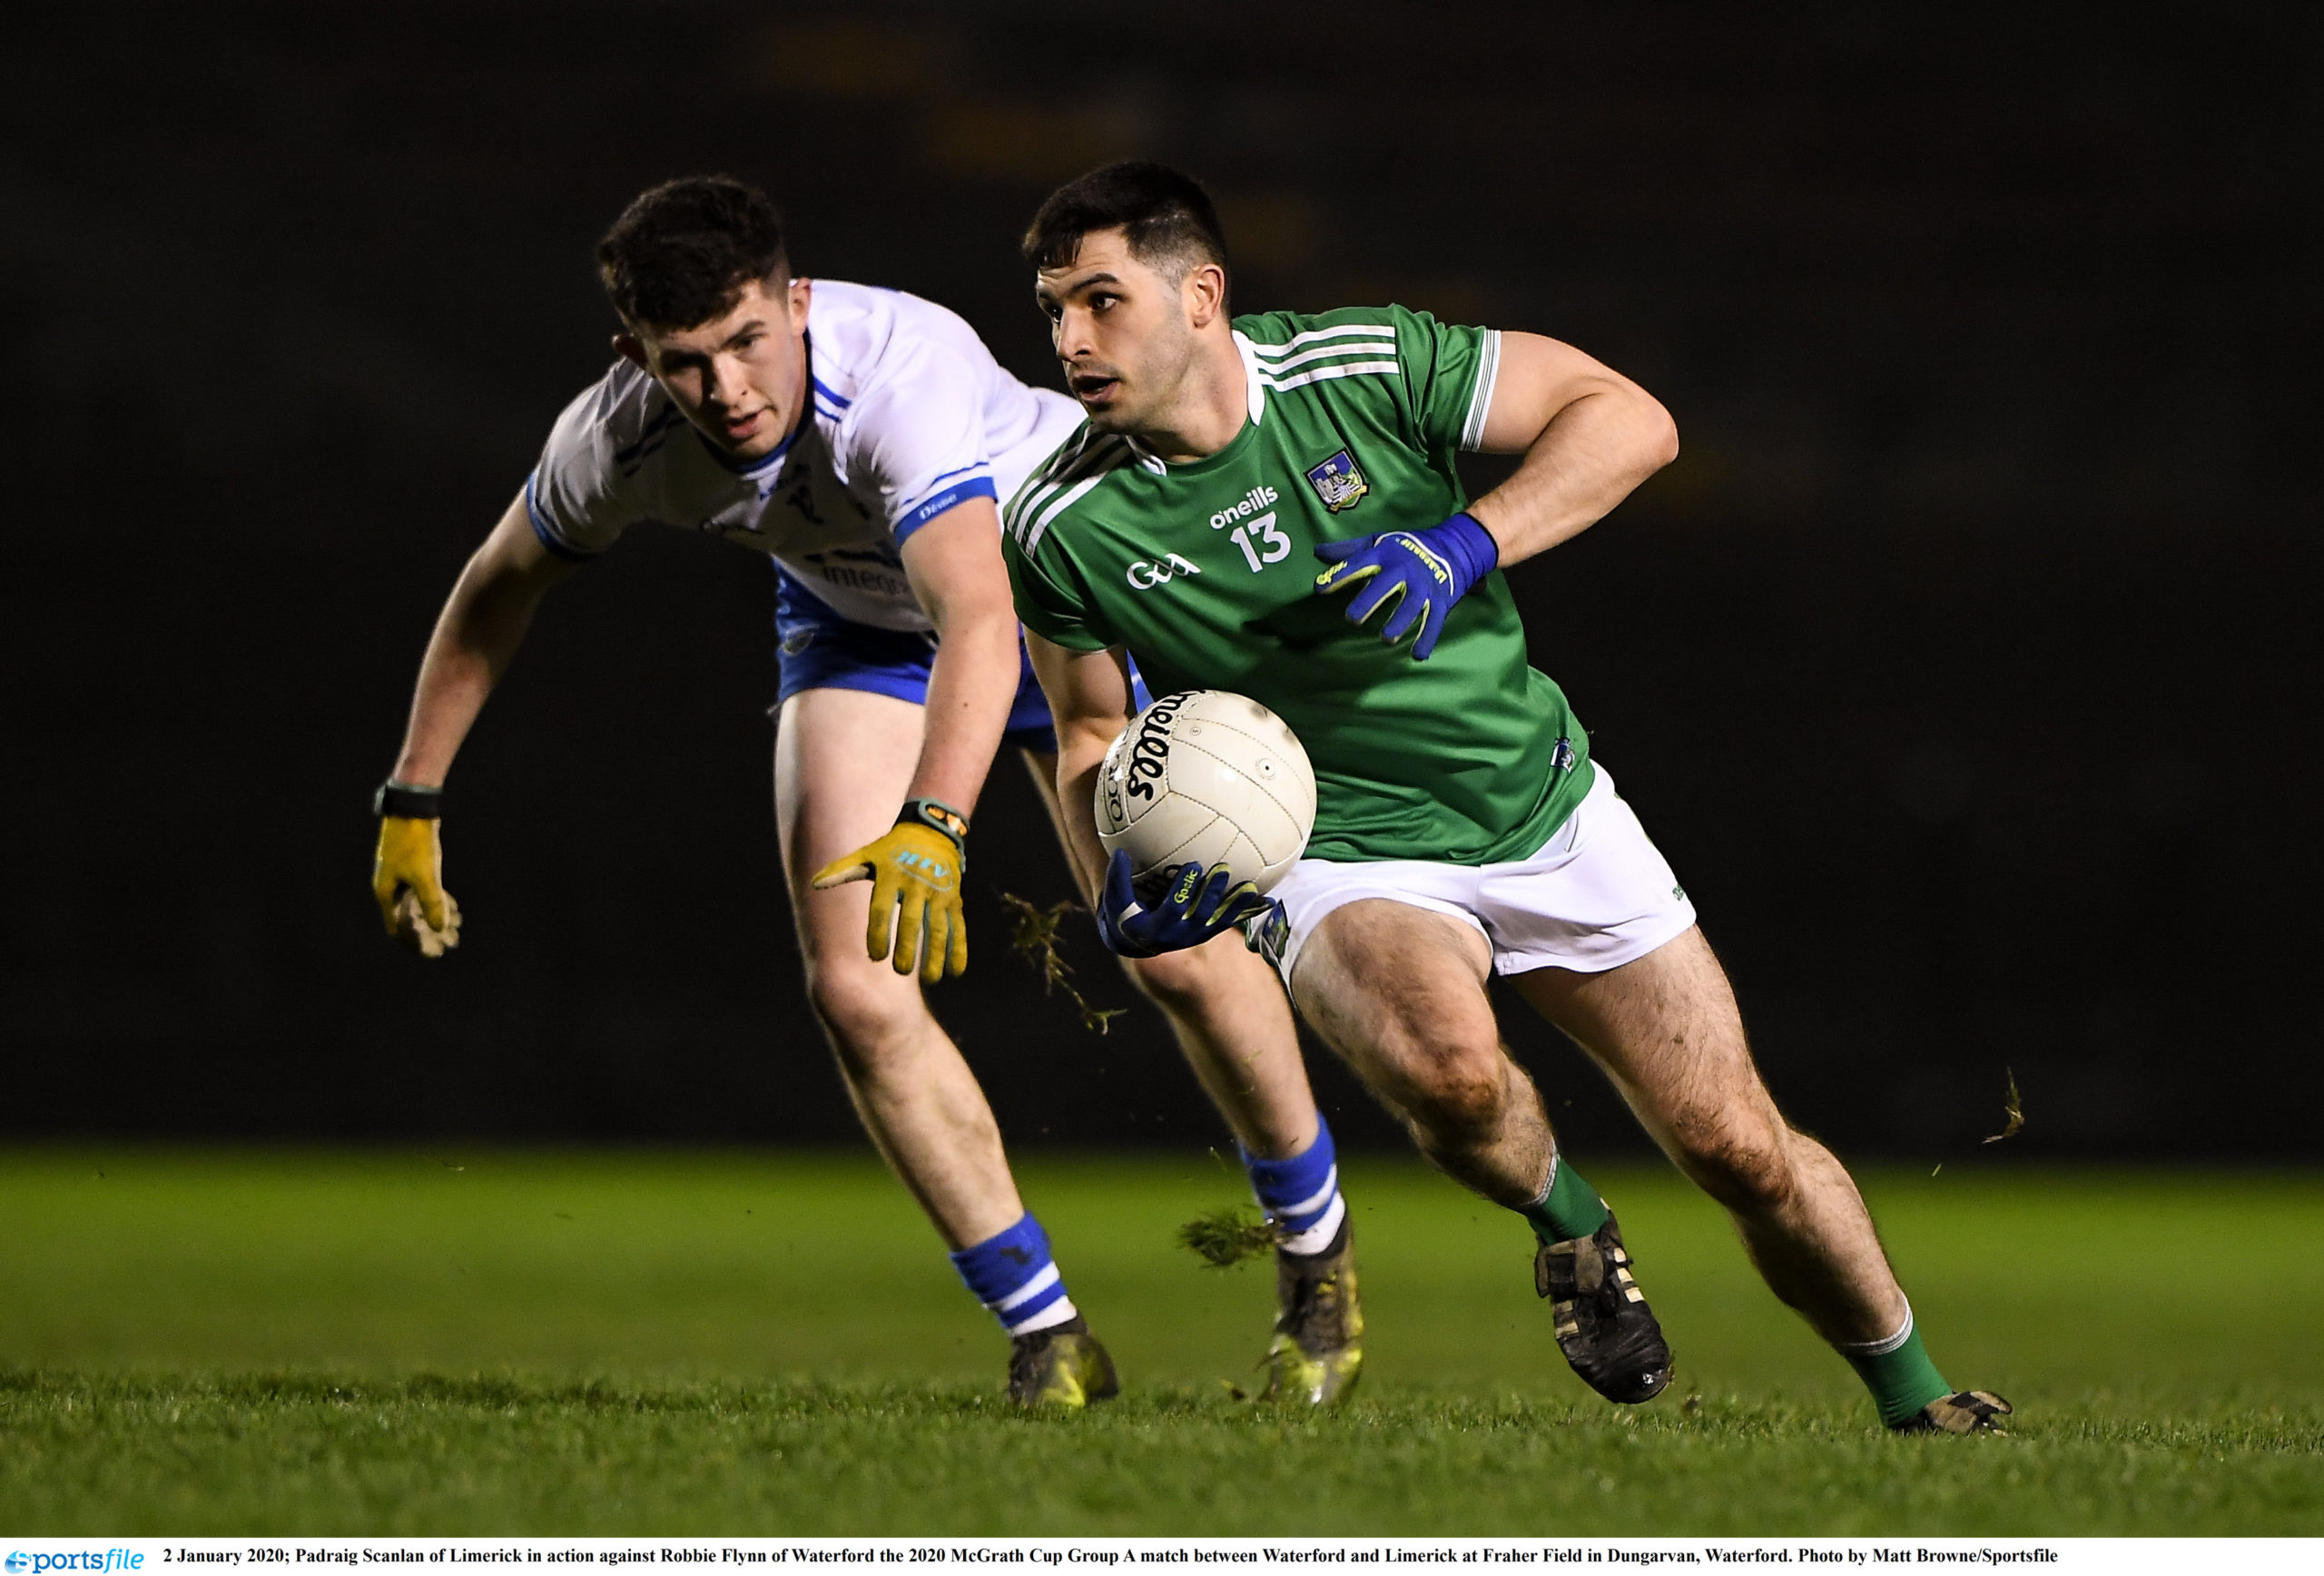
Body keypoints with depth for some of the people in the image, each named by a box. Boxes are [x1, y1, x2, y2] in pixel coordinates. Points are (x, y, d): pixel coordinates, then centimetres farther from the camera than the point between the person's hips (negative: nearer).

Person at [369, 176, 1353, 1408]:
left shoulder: (906, 374, -42)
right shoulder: (616, 438, -26)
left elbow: (980, 626, -56)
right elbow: (495, 589, -4)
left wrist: (932, 830, -70)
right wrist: (412, 804, -2)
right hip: (858, 618, 4)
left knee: (1178, 956, -11)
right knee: (854, 990, -14)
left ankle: (1317, 1255, 19)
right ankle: (1049, 1335, -1)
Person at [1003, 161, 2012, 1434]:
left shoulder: (1367, 365, -16)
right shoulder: (1063, 528, -12)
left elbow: (1629, 419, -12)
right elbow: (1094, 728, 5)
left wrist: (1463, 546, -26)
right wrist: (1127, 875, -15)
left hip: (1544, 805, 1)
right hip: (1342, 857, -1)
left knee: (1739, 1150, 0)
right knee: (1446, 1065, -34)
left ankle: (1914, 1399, 26)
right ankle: (1566, 1222, 0)